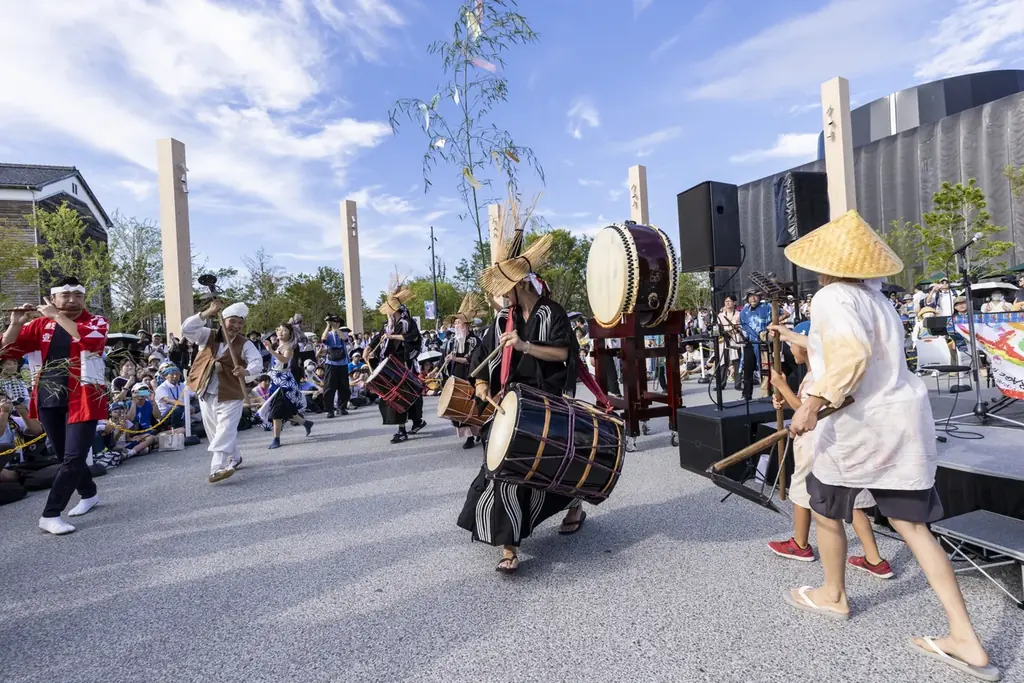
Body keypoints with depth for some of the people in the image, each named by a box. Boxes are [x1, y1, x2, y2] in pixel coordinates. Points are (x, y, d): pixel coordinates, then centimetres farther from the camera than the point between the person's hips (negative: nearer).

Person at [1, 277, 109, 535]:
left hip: (82, 399, -4)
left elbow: (89, 338, -25)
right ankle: (89, 494, 34)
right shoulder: (40, 324, 8)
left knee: (73, 458, -9)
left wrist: (56, 316, -19)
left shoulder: (96, 321, -2)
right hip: (49, 400, 4)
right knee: (67, 456, 15)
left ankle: (50, 514, -1)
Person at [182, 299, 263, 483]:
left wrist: (246, 371, -43)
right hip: (206, 393, 5)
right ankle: (235, 458, 37)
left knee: (225, 431, -12)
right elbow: (186, 329, -12)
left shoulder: (245, 344, -8)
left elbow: (258, 362, -21)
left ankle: (217, 468, -13)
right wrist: (207, 313, -22)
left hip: (229, 394, -4)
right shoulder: (207, 336, 2)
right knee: (215, 431, 17)